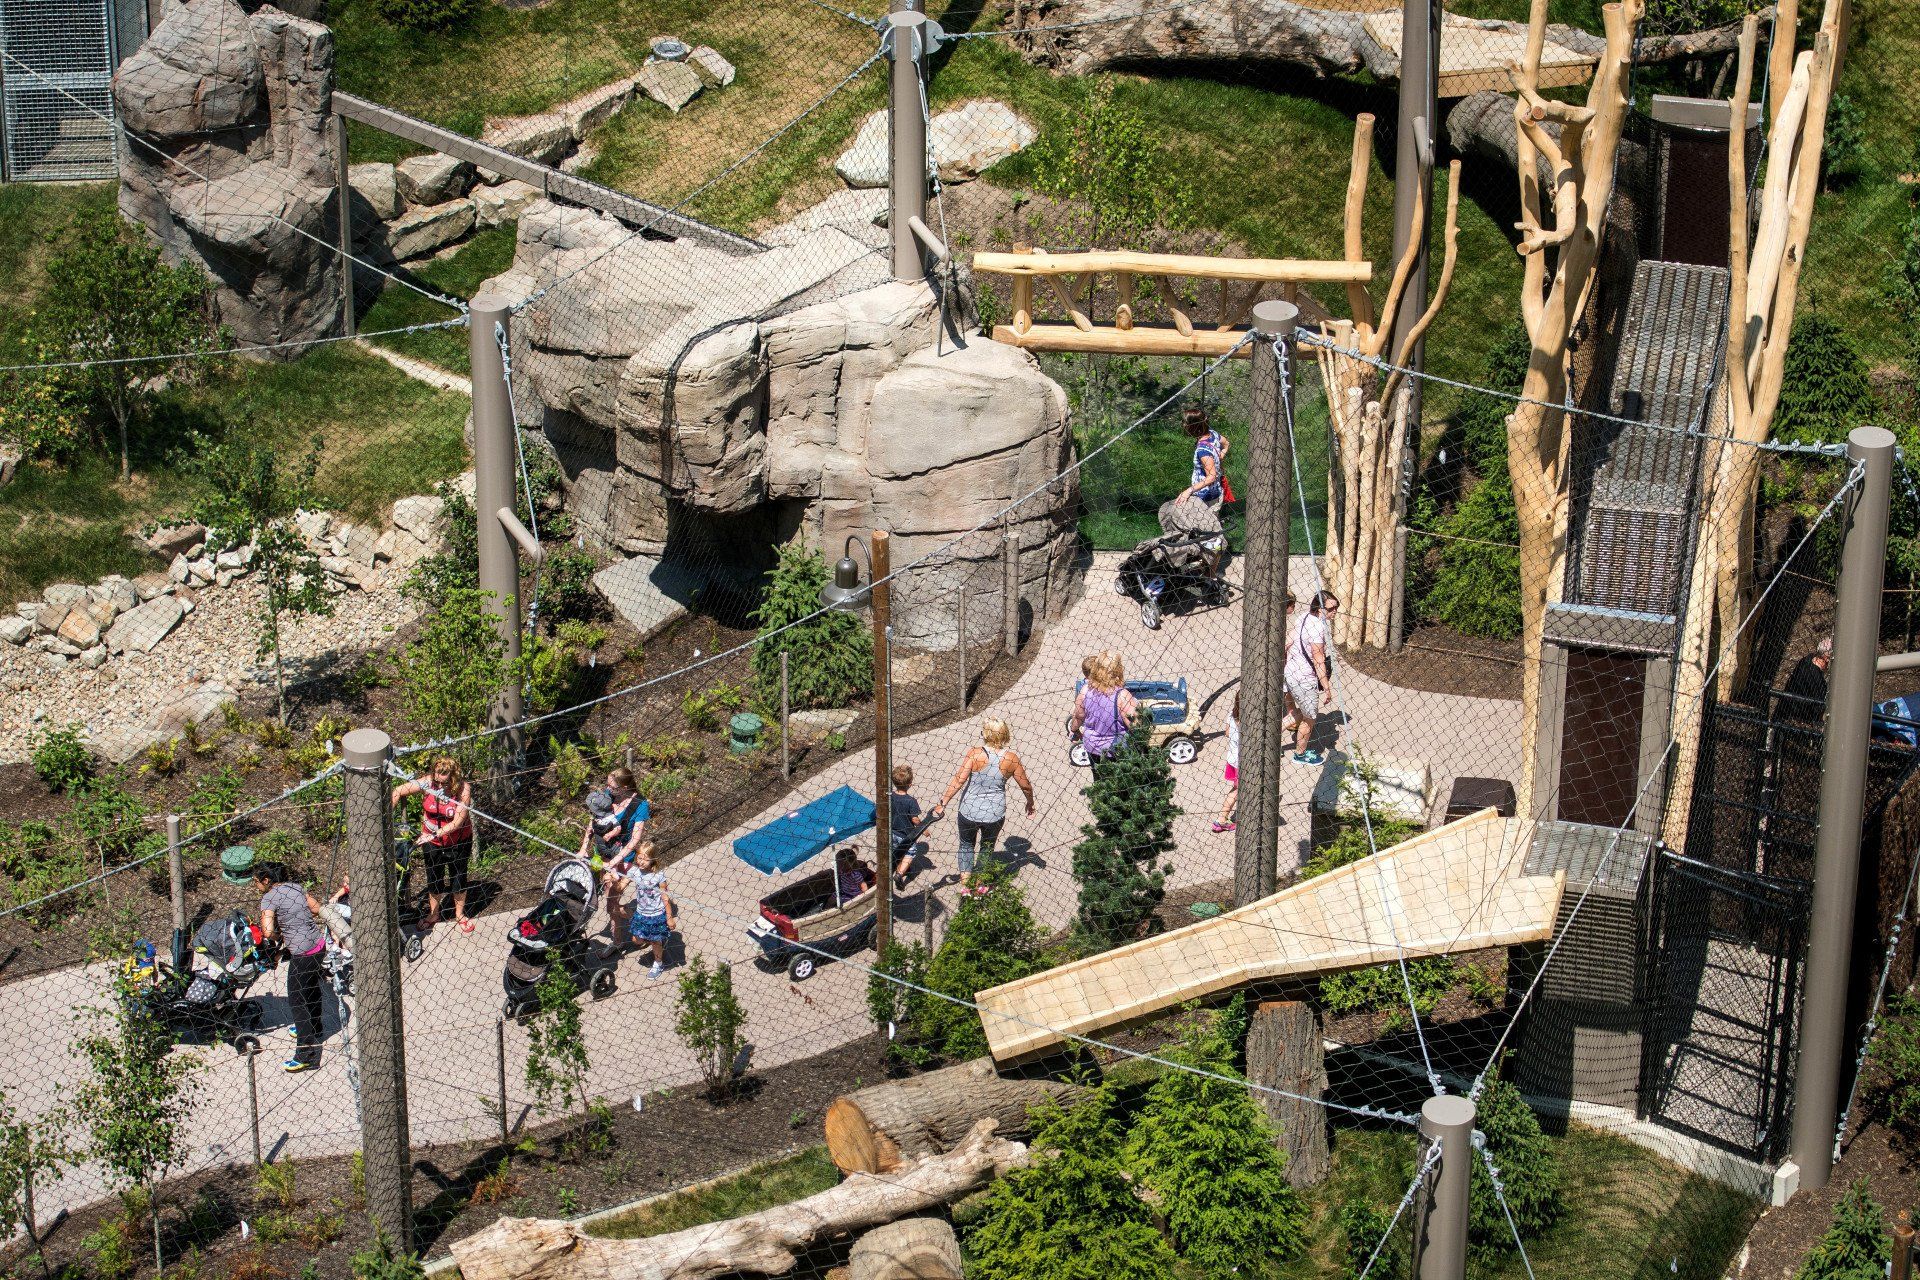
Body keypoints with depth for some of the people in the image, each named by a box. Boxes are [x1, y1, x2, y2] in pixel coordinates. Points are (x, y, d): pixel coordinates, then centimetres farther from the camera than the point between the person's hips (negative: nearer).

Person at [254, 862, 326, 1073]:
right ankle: (313, 1029, 51)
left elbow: (267, 931, -24)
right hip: (318, 944, 8)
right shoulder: (296, 886, 7)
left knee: (296, 1001, -1)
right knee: (311, 990, 29)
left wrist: (278, 937, -4)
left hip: (302, 953, -8)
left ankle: (306, 1055, -2)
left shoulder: (269, 899, -14)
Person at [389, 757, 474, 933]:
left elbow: (458, 822, -30)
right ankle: (434, 914, 41)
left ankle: (460, 915, 40)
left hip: (458, 841, -2)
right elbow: (398, 791, -14)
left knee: (459, 878, 16)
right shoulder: (428, 783, -24)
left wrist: (434, 834, -38)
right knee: (434, 879, 18)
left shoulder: (463, 788, -29)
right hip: (432, 841, 2)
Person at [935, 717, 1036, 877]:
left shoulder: (975, 754, -21)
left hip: (969, 811, -2)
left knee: (967, 845, 23)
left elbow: (959, 780, -26)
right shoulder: (1011, 759, -12)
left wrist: (943, 803, -18)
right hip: (995, 814, 2)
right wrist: (1030, 804, 18)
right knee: (987, 848, 26)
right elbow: (1026, 786, -2)